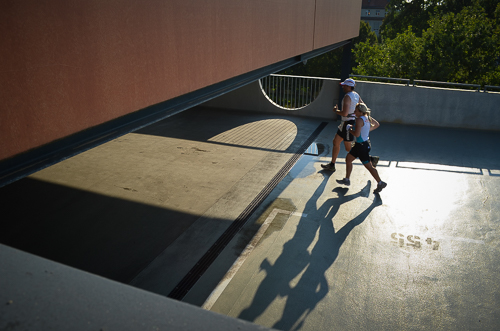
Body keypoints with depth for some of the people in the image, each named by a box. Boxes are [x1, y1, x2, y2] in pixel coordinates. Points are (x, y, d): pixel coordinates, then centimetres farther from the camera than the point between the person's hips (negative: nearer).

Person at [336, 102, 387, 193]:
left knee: (369, 166, 2)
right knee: (348, 159, 18)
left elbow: (357, 134, -31)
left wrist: (349, 129, -14)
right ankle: (346, 180, 29)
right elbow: (377, 124, 18)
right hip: (359, 145, 10)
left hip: (362, 146, -10)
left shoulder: (359, 120, -24)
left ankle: (380, 183, 14)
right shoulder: (367, 117, 4)